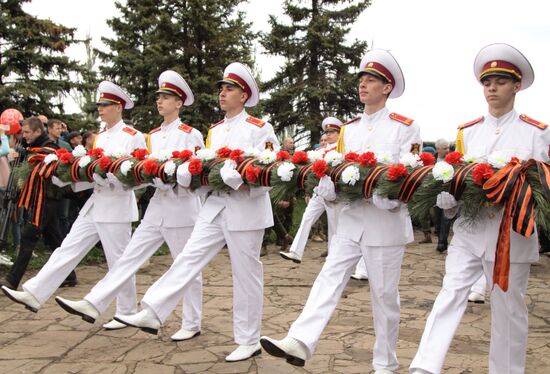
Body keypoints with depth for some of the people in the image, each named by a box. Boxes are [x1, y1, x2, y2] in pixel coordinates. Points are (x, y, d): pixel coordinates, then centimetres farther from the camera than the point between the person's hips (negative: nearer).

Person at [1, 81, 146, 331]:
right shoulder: (99, 138, 15)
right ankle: (34, 294, 6)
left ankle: (127, 313, 15)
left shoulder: (133, 137, -6)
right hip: (94, 205, 7)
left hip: (117, 208, -7)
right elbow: (91, 171, 16)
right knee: (68, 250, 4)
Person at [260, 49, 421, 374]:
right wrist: (328, 186, -11)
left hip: (386, 221, -4)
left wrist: (390, 199, -21)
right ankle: (300, 343, -16)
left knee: (384, 294, 3)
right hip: (351, 217, 5)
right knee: (329, 278, -8)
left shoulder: (406, 127, -1)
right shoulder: (349, 129, 14)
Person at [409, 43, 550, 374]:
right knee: (450, 294, -7)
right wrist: (447, 198, -9)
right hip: (469, 229, 2)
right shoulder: (468, 133, 11)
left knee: (509, 309, 7)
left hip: (512, 234, -2)